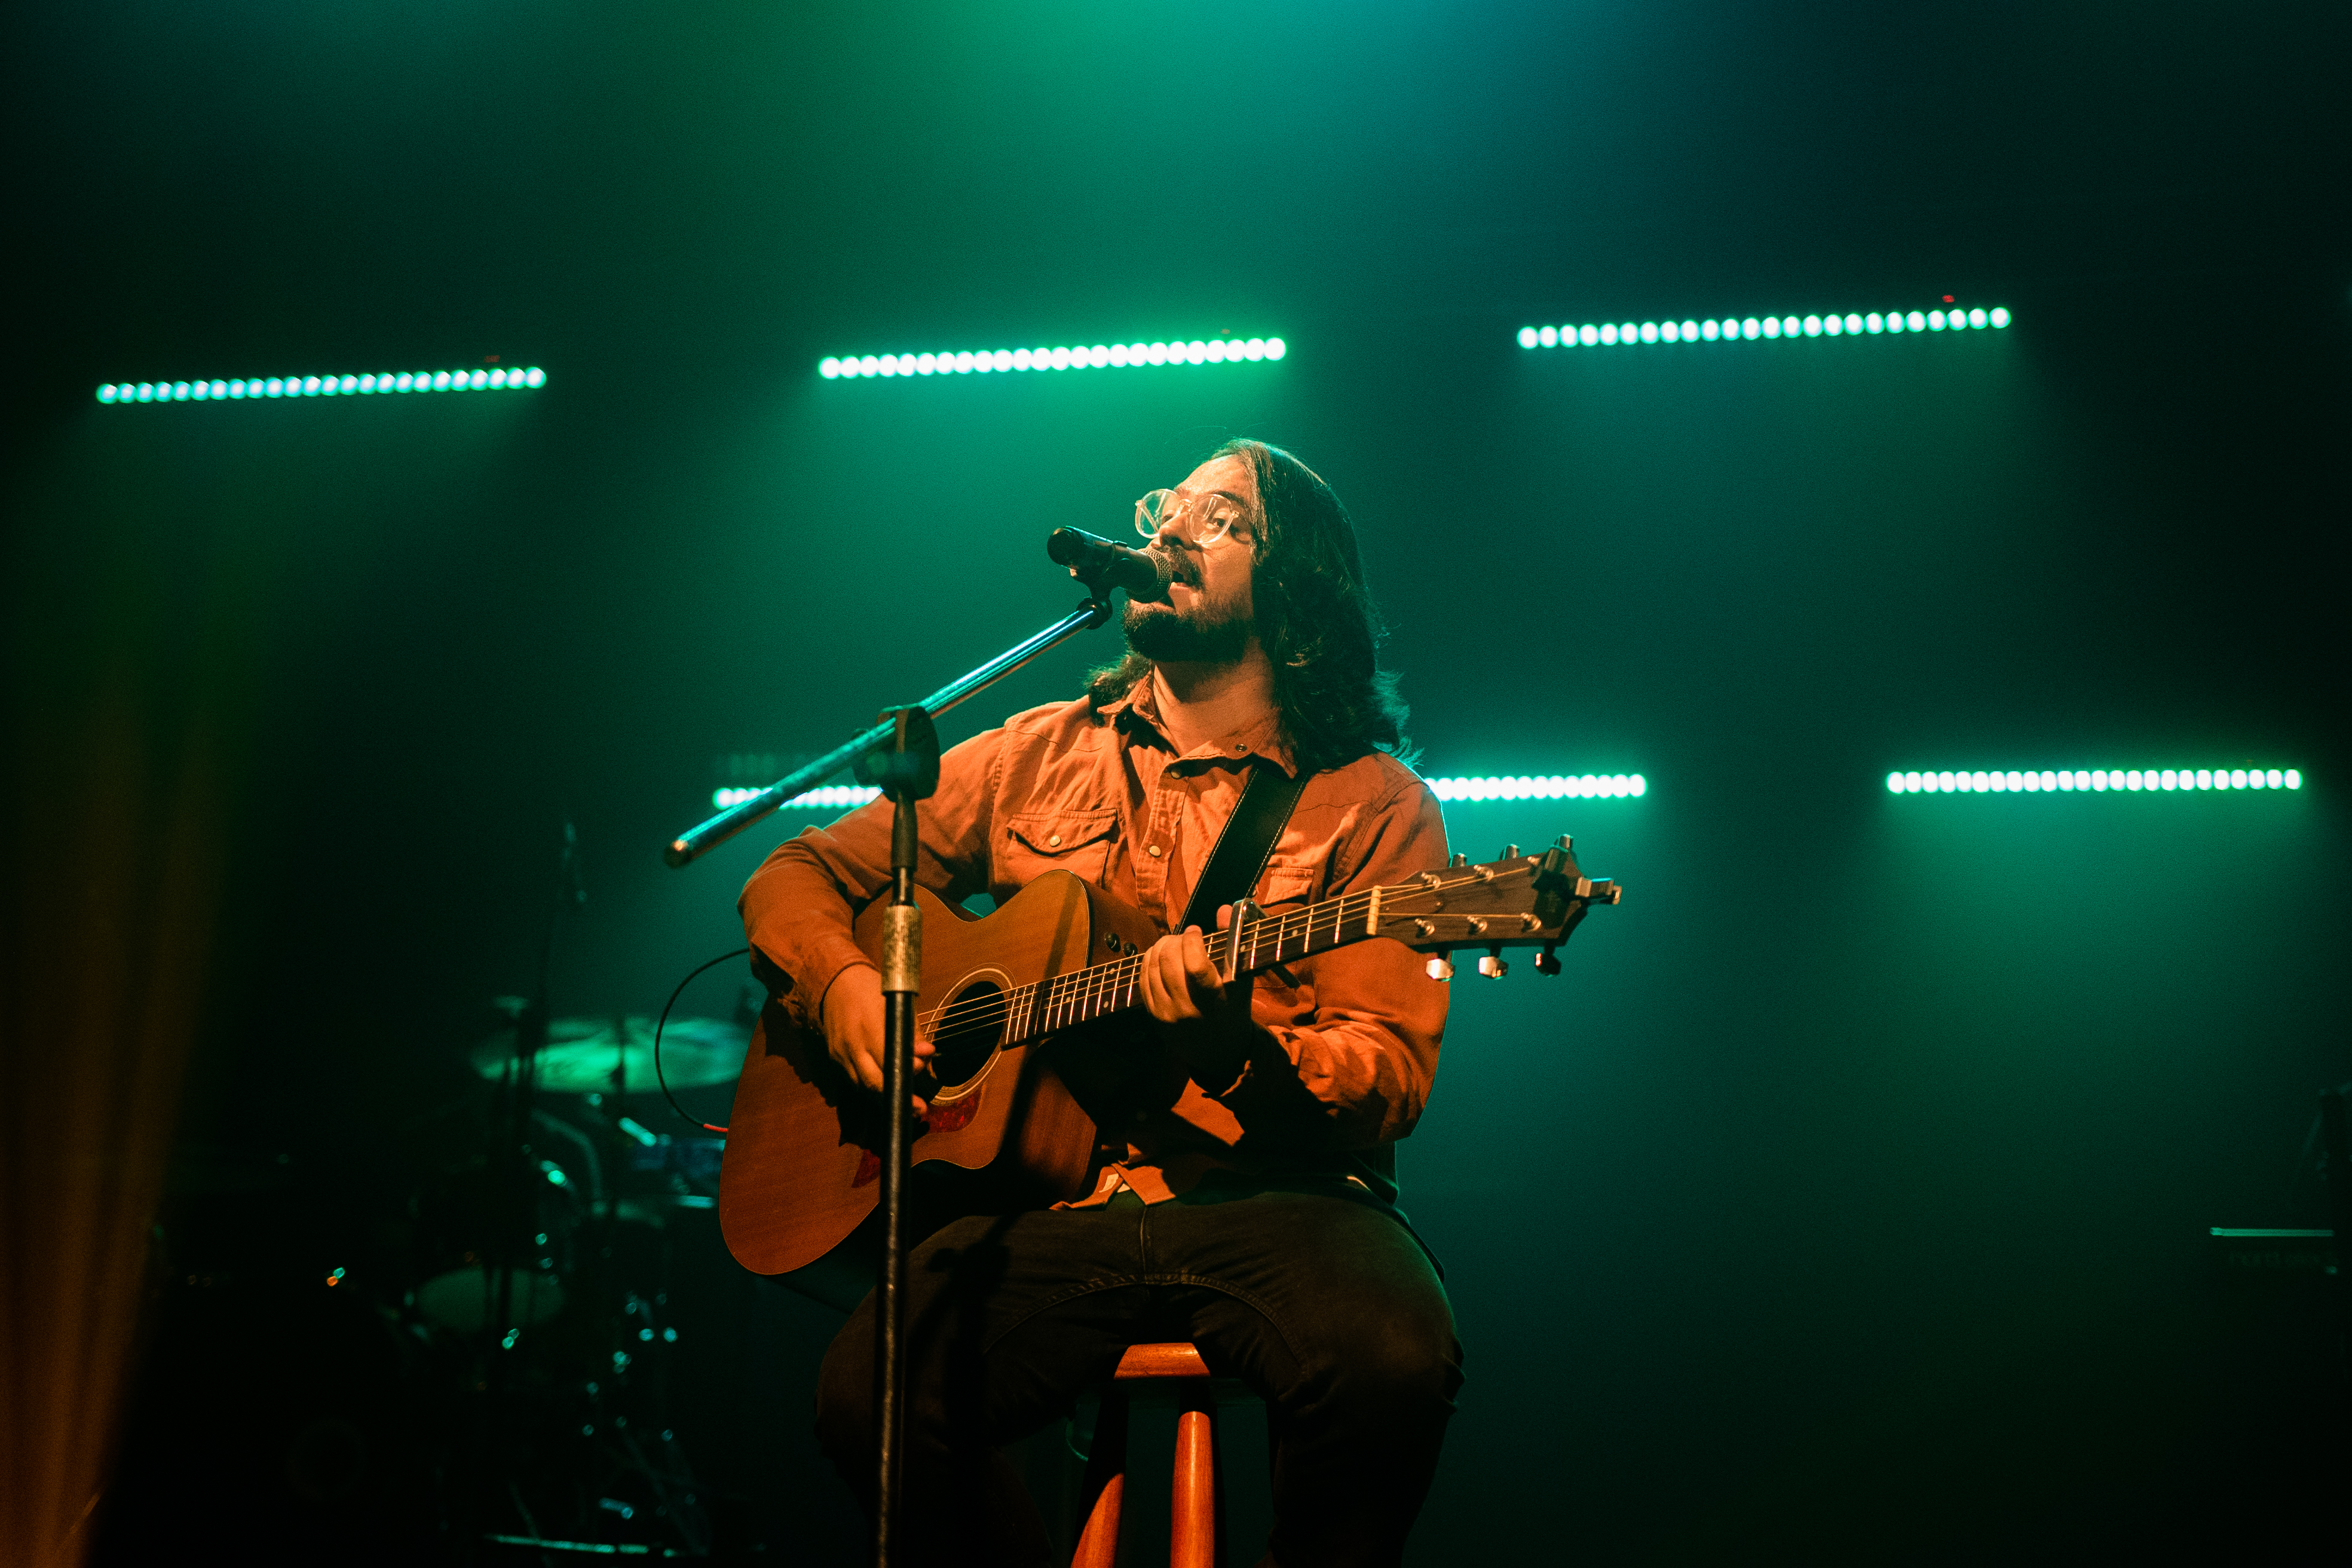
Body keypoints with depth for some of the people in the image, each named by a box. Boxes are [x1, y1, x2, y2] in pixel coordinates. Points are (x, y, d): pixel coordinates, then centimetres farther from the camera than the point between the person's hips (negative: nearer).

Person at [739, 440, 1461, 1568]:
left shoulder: (1372, 805, 5)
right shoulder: (1036, 757, 16)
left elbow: (1392, 1081, -4)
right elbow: (796, 877, 21)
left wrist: (1237, 1042, -24)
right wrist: (844, 990, -1)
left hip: (1270, 1196, -1)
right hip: (1054, 1199, 2)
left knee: (1394, 1361, -34)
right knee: (869, 1395, -27)